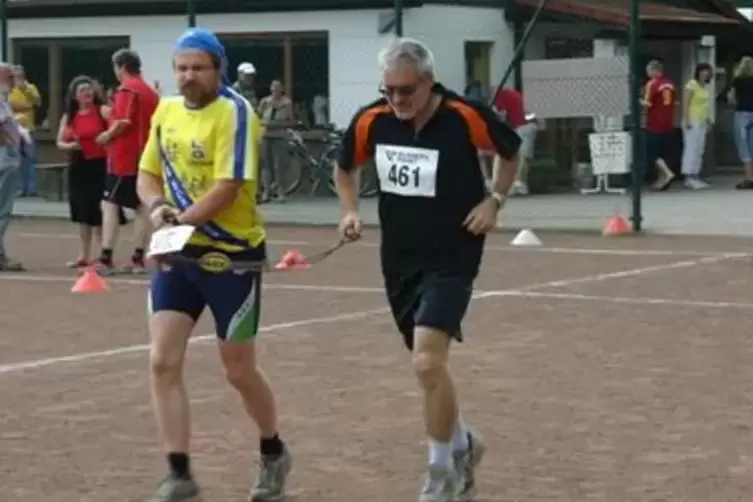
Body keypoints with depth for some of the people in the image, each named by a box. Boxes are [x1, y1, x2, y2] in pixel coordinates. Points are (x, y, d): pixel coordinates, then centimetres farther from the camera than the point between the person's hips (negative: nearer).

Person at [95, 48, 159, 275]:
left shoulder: (127, 89, -11)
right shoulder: (151, 92, 15)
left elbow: (124, 121, -22)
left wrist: (107, 136, -8)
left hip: (123, 156, -8)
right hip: (144, 156, 8)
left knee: (109, 205, -7)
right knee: (142, 207, 9)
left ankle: (106, 259, -13)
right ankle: (138, 259, 11)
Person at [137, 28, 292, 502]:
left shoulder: (234, 112, -15)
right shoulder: (166, 110, 7)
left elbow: (228, 187, -22)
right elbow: (148, 174, 12)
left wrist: (179, 222, -27)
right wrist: (158, 206, -9)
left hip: (231, 254, -6)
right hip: (178, 254, 6)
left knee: (239, 370, 6)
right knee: (163, 362, -4)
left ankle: (274, 453, 32)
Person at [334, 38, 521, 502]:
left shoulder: (466, 117, -16)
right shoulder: (371, 121, -7)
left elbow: (511, 151, 4)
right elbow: (345, 168, 14)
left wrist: (494, 201, -7)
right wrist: (351, 211, -1)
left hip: (452, 258, -5)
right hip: (400, 260, 5)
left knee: (428, 362, -18)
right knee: (429, 365, 15)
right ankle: (462, 444, 41)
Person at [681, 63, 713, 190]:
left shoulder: (706, 87, 14)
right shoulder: (692, 84, -10)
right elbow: (686, 103, -14)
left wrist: (708, 120, 17)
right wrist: (687, 120, -20)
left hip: (702, 122, 9)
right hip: (692, 121, -9)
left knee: (699, 150, 8)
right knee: (691, 148, -10)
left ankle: (695, 177, 11)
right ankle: (689, 177, -11)